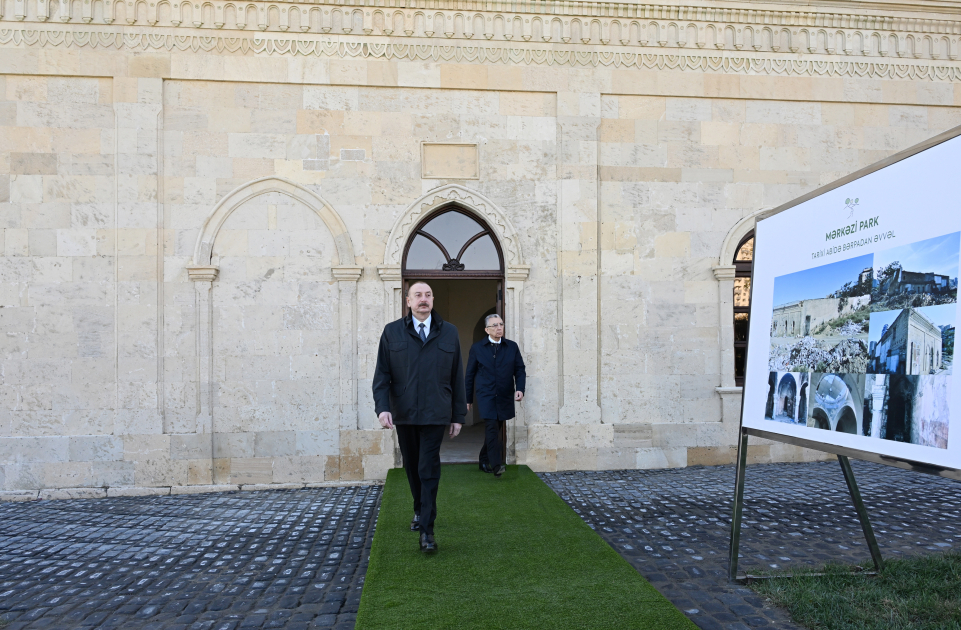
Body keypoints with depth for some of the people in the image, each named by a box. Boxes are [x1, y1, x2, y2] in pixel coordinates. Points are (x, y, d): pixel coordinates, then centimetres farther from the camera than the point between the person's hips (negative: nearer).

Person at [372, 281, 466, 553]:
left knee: (429, 470, -6)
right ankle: (420, 511, 38)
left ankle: (426, 530, -1)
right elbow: (382, 374, 1)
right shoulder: (392, 332, 4)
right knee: (412, 467, 14)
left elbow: (457, 377, 6)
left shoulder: (449, 332, 5)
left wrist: (458, 415, 4)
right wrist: (382, 407, -14)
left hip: (435, 414, -1)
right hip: (403, 414, 2)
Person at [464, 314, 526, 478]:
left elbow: (520, 370, 7)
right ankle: (497, 465, -18)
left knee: (493, 431, 11)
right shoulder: (477, 348, 3)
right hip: (486, 397, -3)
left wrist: (520, 388, -10)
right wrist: (467, 399, 6)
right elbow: (470, 375, 6)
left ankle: (484, 461, 28)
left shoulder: (512, 347, 8)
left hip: (505, 398, 3)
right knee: (492, 429, -16)